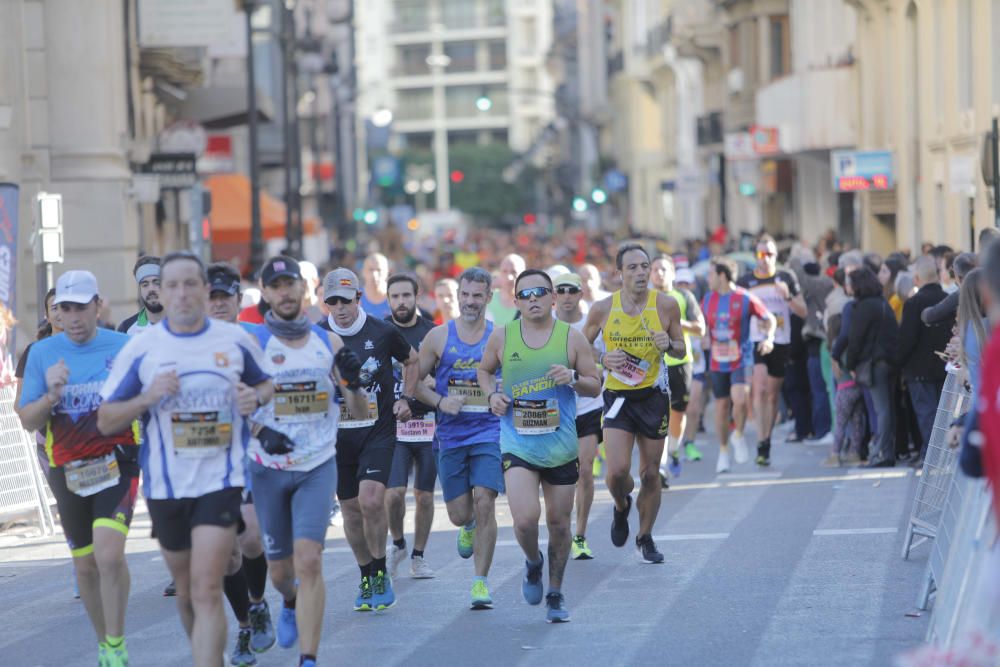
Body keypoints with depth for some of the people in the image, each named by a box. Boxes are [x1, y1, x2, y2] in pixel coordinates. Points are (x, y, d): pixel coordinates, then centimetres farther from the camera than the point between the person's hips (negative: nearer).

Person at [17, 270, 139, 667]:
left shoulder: (125, 348, -4)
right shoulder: (42, 353, 1)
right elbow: (28, 422, 0)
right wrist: (51, 395, -18)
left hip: (116, 464, -3)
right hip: (67, 471, 3)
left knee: (109, 554, -20)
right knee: (85, 564, 12)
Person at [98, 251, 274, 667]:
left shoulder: (235, 340, 1)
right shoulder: (140, 348, -2)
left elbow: (266, 384, 18)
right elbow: (105, 421, 0)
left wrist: (255, 397, -6)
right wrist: (147, 398, -18)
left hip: (220, 481, -2)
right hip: (165, 486, 2)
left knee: (207, 591, -14)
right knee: (186, 592, 16)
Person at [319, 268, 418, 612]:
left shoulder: (383, 332, -3)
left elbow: (412, 361, 15)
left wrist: (405, 398, 4)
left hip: (378, 431, -2)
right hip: (337, 432, 2)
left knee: (371, 500, -18)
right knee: (351, 509, 7)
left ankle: (380, 573, -1)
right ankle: (366, 576, 24)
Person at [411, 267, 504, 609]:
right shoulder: (439, 337, 3)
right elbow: (414, 381, 9)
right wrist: (440, 402, -8)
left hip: (490, 432, -1)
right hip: (451, 436, 2)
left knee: (484, 502, -16)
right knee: (459, 513, 4)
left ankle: (480, 582, -8)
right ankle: (469, 528, 43)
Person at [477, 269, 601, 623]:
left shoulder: (572, 337, -1)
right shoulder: (502, 336, 1)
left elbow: (595, 386, 4)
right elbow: (484, 370, 19)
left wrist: (572, 378, -17)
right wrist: (492, 394, -2)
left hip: (561, 447, 1)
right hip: (517, 446, -1)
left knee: (558, 523, 8)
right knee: (525, 520, -17)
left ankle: (555, 593, 28)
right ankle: (533, 563, 17)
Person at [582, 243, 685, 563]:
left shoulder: (666, 305, -6)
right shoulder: (603, 309, -7)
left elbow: (681, 351, 6)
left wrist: (669, 344, -16)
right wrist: (604, 360, -13)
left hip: (654, 395, 1)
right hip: (618, 395, -1)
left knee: (650, 473, 7)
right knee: (617, 471, -14)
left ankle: (645, 538, 26)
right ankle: (621, 507, 21)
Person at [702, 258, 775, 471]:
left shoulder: (745, 299, -7)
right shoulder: (708, 299, 7)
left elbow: (770, 319, 1)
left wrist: (768, 338, -15)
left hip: (741, 360, -4)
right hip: (718, 363, 4)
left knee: (739, 398, -24)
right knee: (721, 405, 8)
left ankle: (738, 436, 2)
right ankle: (723, 452, 21)